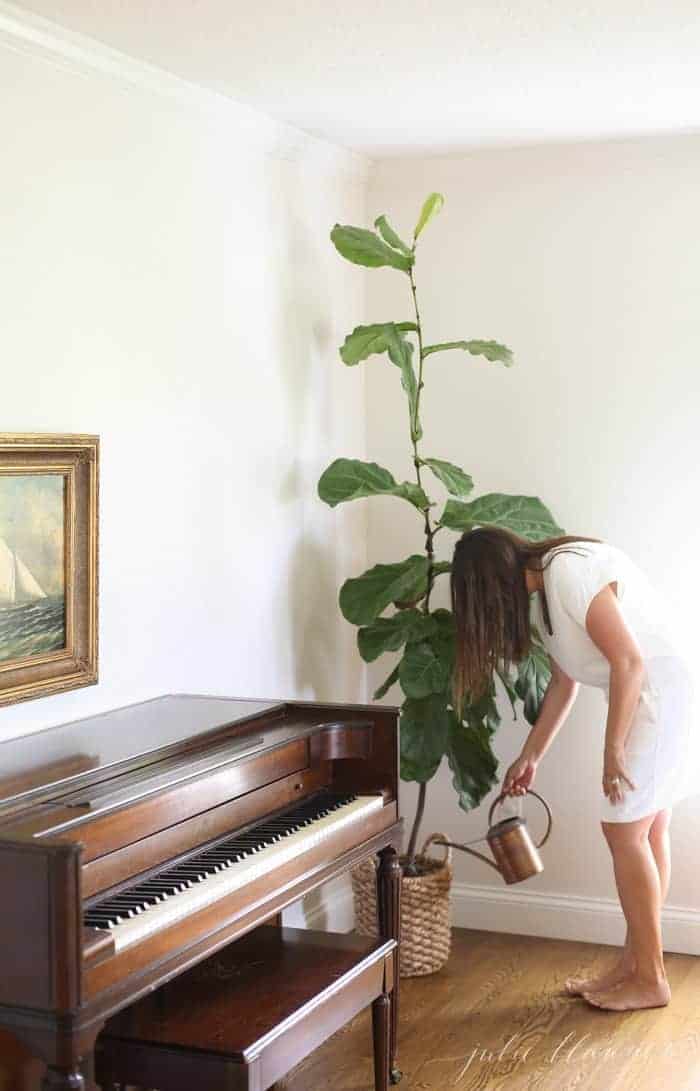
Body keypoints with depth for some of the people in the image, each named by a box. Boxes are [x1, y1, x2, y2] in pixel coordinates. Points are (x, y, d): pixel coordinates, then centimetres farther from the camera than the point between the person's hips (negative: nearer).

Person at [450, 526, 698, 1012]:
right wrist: (530, 757, 25)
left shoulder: (570, 572, -19)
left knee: (624, 831, -5)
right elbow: (563, 684, 20)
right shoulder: (539, 596, 11)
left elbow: (629, 661, -22)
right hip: (643, 696, 10)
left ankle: (650, 980, 4)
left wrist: (613, 749, -16)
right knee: (647, 831, 12)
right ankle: (635, 965, 19)